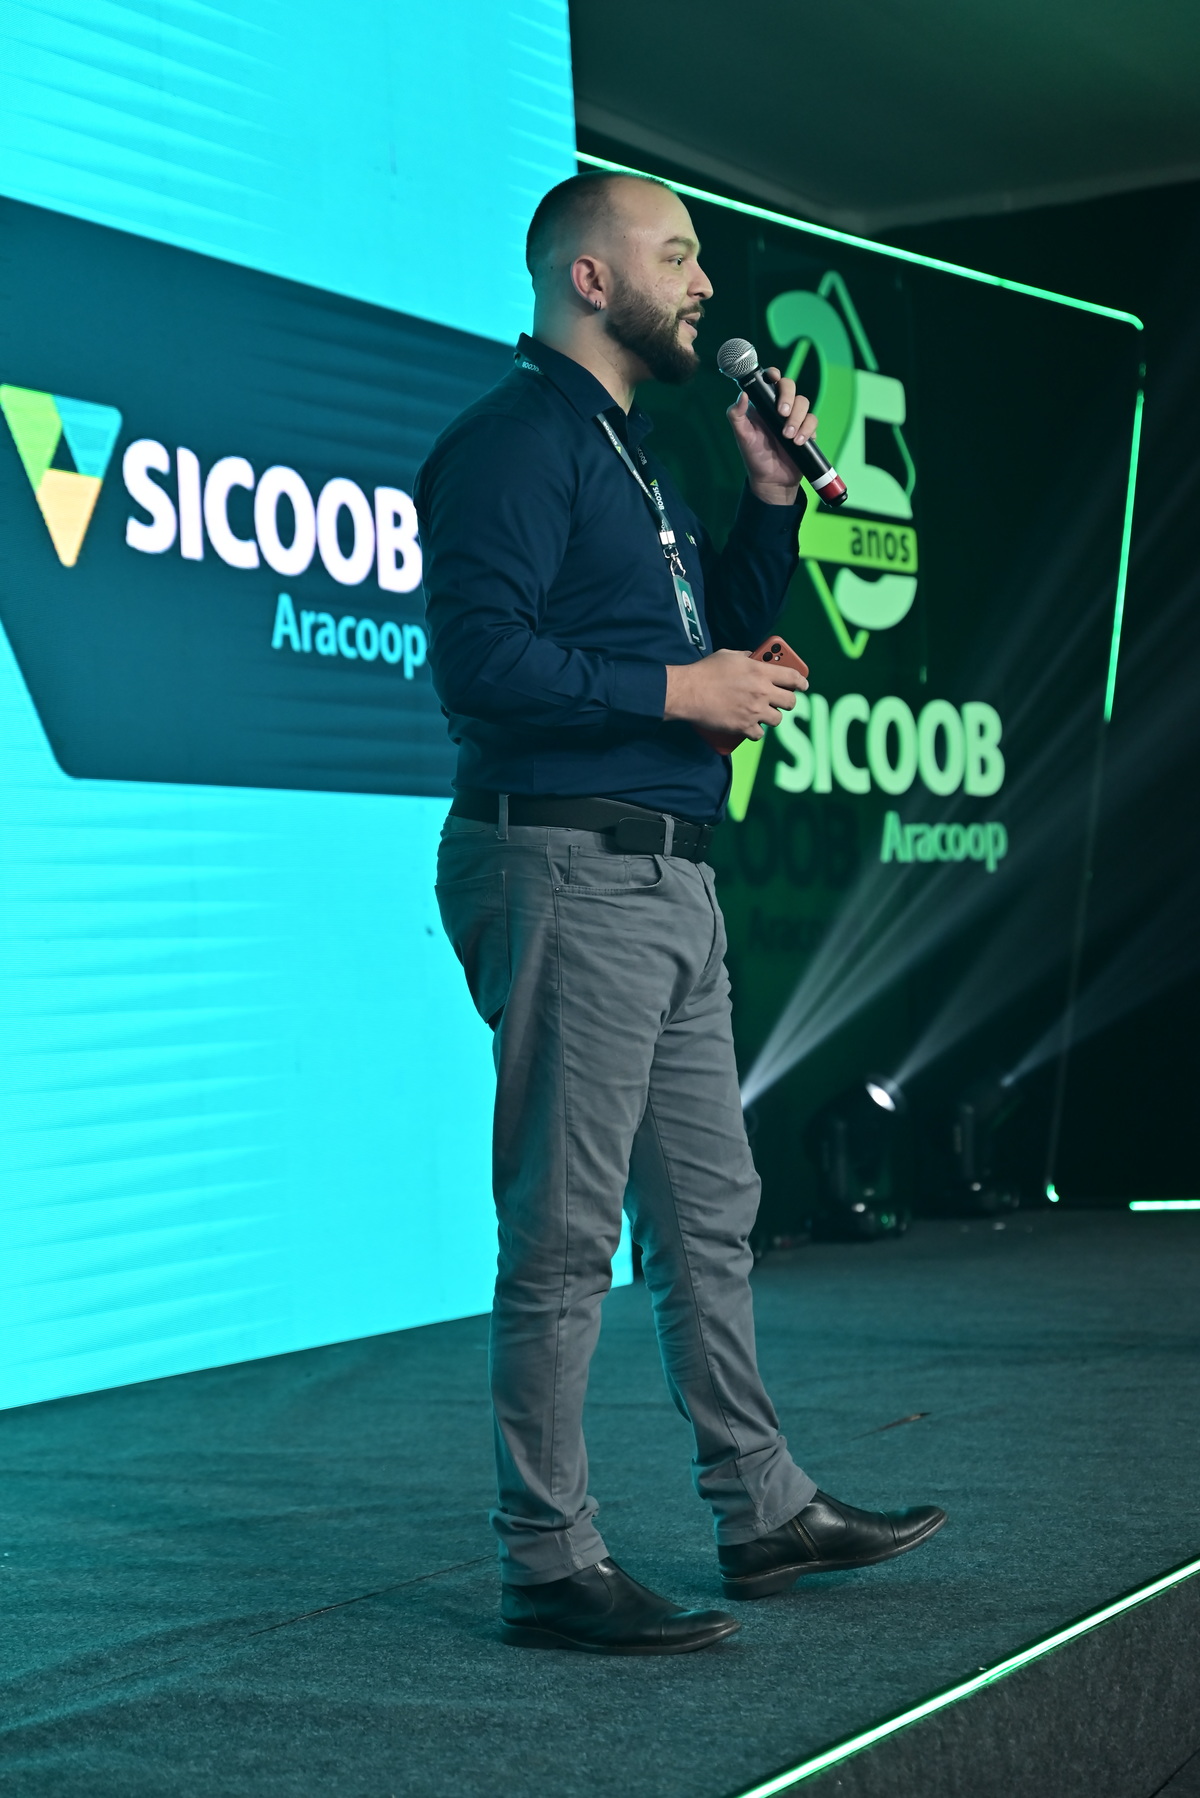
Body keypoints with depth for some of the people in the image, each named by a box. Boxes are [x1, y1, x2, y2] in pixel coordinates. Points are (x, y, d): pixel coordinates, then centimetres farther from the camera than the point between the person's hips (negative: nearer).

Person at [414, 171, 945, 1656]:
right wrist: (675, 692, -16)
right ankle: (550, 1569, 3)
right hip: (567, 874, -10)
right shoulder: (515, 439, -9)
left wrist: (770, 493, 14)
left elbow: (720, 631, 27)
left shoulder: (628, 449, 22)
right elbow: (478, 657, -21)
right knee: (565, 1234, -5)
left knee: (710, 1210, 15)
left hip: (668, 880, 10)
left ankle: (763, 1511, 27)